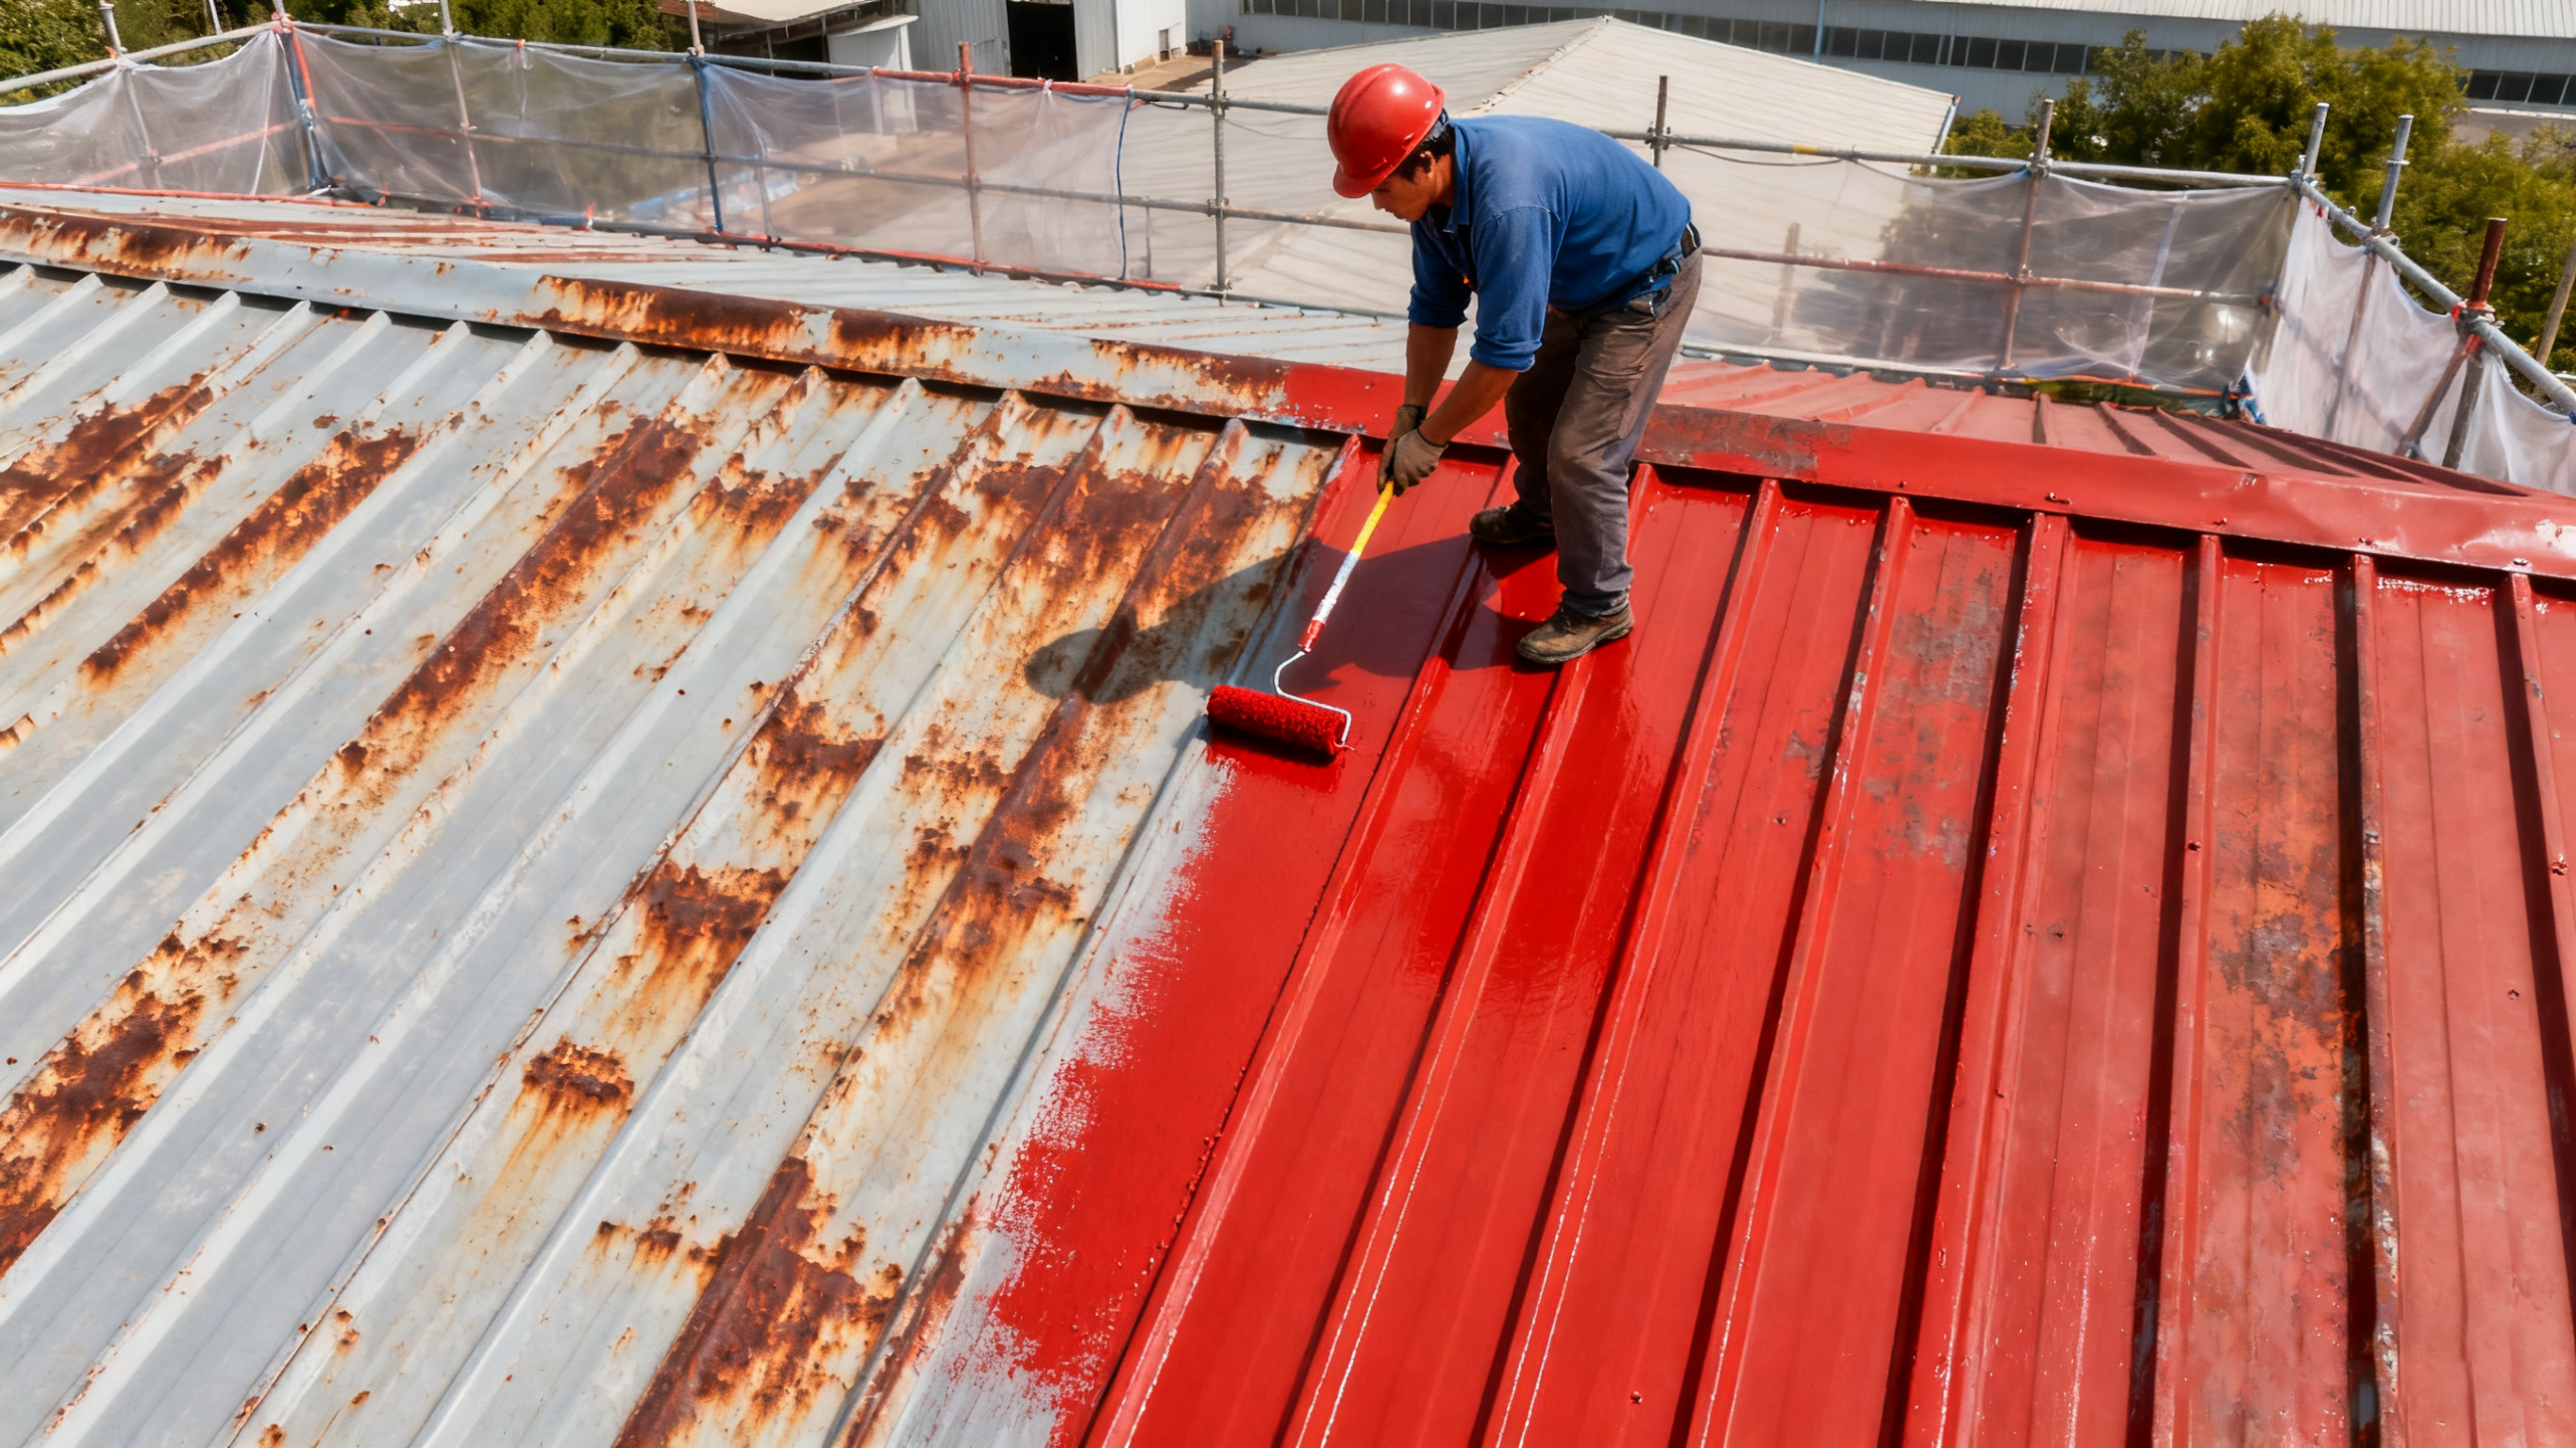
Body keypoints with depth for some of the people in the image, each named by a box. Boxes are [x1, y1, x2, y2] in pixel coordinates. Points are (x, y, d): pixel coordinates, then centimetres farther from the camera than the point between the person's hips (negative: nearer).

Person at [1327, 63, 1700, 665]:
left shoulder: (1507, 203, -40)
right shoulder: (1436, 186, -10)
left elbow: (1505, 351, -36)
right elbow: (1434, 310, 1)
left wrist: (1430, 438, -26)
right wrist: (1409, 415, -5)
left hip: (1649, 287, -9)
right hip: (1582, 283, 9)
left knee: (1581, 451, -12)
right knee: (1529, 402, 22)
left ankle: (1600, 607, 5)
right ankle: (1540, 515, 50)